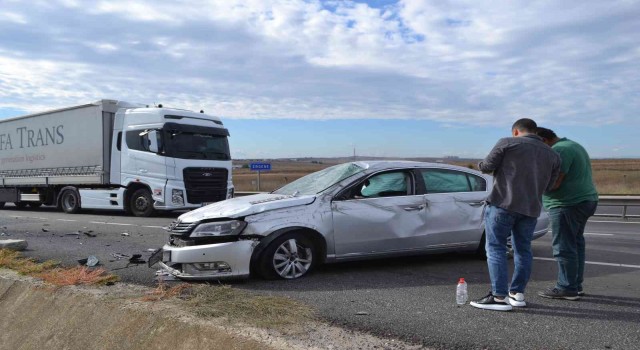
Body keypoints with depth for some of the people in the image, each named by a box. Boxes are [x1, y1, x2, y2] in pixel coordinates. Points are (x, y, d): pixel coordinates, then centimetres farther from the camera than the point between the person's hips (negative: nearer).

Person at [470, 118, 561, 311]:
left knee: (495, 248, -3)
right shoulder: (552, 155, 15)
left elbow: (487, 166, -2)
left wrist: (481, 164, 20)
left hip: (503, 203, -5)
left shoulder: (507, 143, 0)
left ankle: (499, 297, -7)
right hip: (531, 208, 6)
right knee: (523, 250, 15)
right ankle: (517, 293, 18)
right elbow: (548, 185, 16)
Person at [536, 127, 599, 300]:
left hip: (568, 204, -11)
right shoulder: (573, 145, 19)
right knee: (576, 243, 15)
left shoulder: (560, 150, -15)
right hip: (584, 200, 11)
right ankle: (576, 285, 22)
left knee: (564, 247, -6)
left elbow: (553, 183, -22)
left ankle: (567, 288, -2)